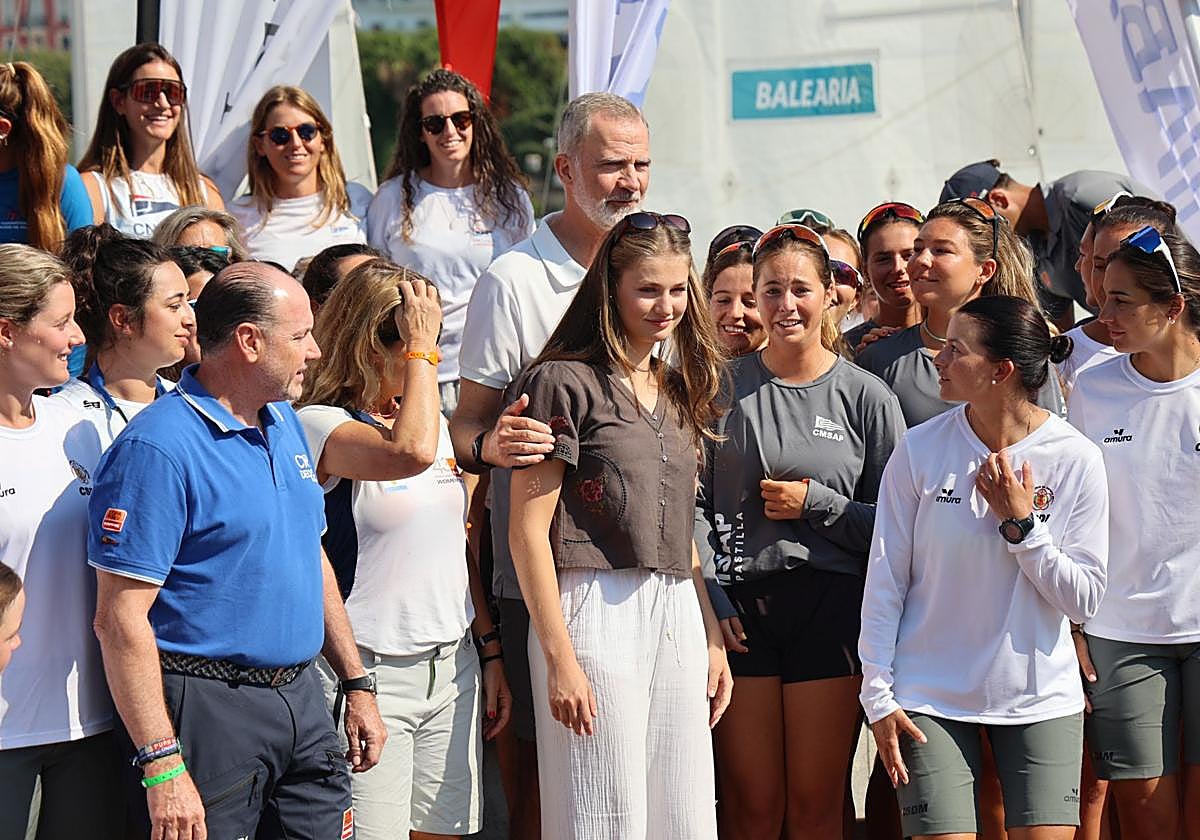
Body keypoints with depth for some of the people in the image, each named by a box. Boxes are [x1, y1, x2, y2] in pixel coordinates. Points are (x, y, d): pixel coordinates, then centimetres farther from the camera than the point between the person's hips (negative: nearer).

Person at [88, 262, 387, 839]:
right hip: (207, 710, -8)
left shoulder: (285, 423, 12)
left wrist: (357, 685, 19)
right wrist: (161, 765, -24)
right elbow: (121, 618, -19)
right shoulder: (159, 449, -15)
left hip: (301, 700, 8)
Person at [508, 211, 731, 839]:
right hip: (596, 610, -7)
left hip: (678, 618, 7)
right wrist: (559, 657, -15)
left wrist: (713, 640, 15)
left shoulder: (677, 392, 18)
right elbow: (528, 531, -9)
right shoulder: (564, 381, -5)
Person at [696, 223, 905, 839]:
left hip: (829, 608, -1)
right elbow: (695, 502, 6)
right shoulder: (726, 388, 6)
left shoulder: (867, 398, 3)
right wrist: (711, 598, -4)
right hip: (740, 608, 1)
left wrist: (815, 503, -8)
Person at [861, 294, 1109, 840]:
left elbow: (1084, 600, -5)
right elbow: (885, 581, -1)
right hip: (932, 700, 0)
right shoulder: (920, 451, -5)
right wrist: (878, 696, -3)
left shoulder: (1074, 459, -6)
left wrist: (1021, 525, -15)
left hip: (1040, 698, 1)